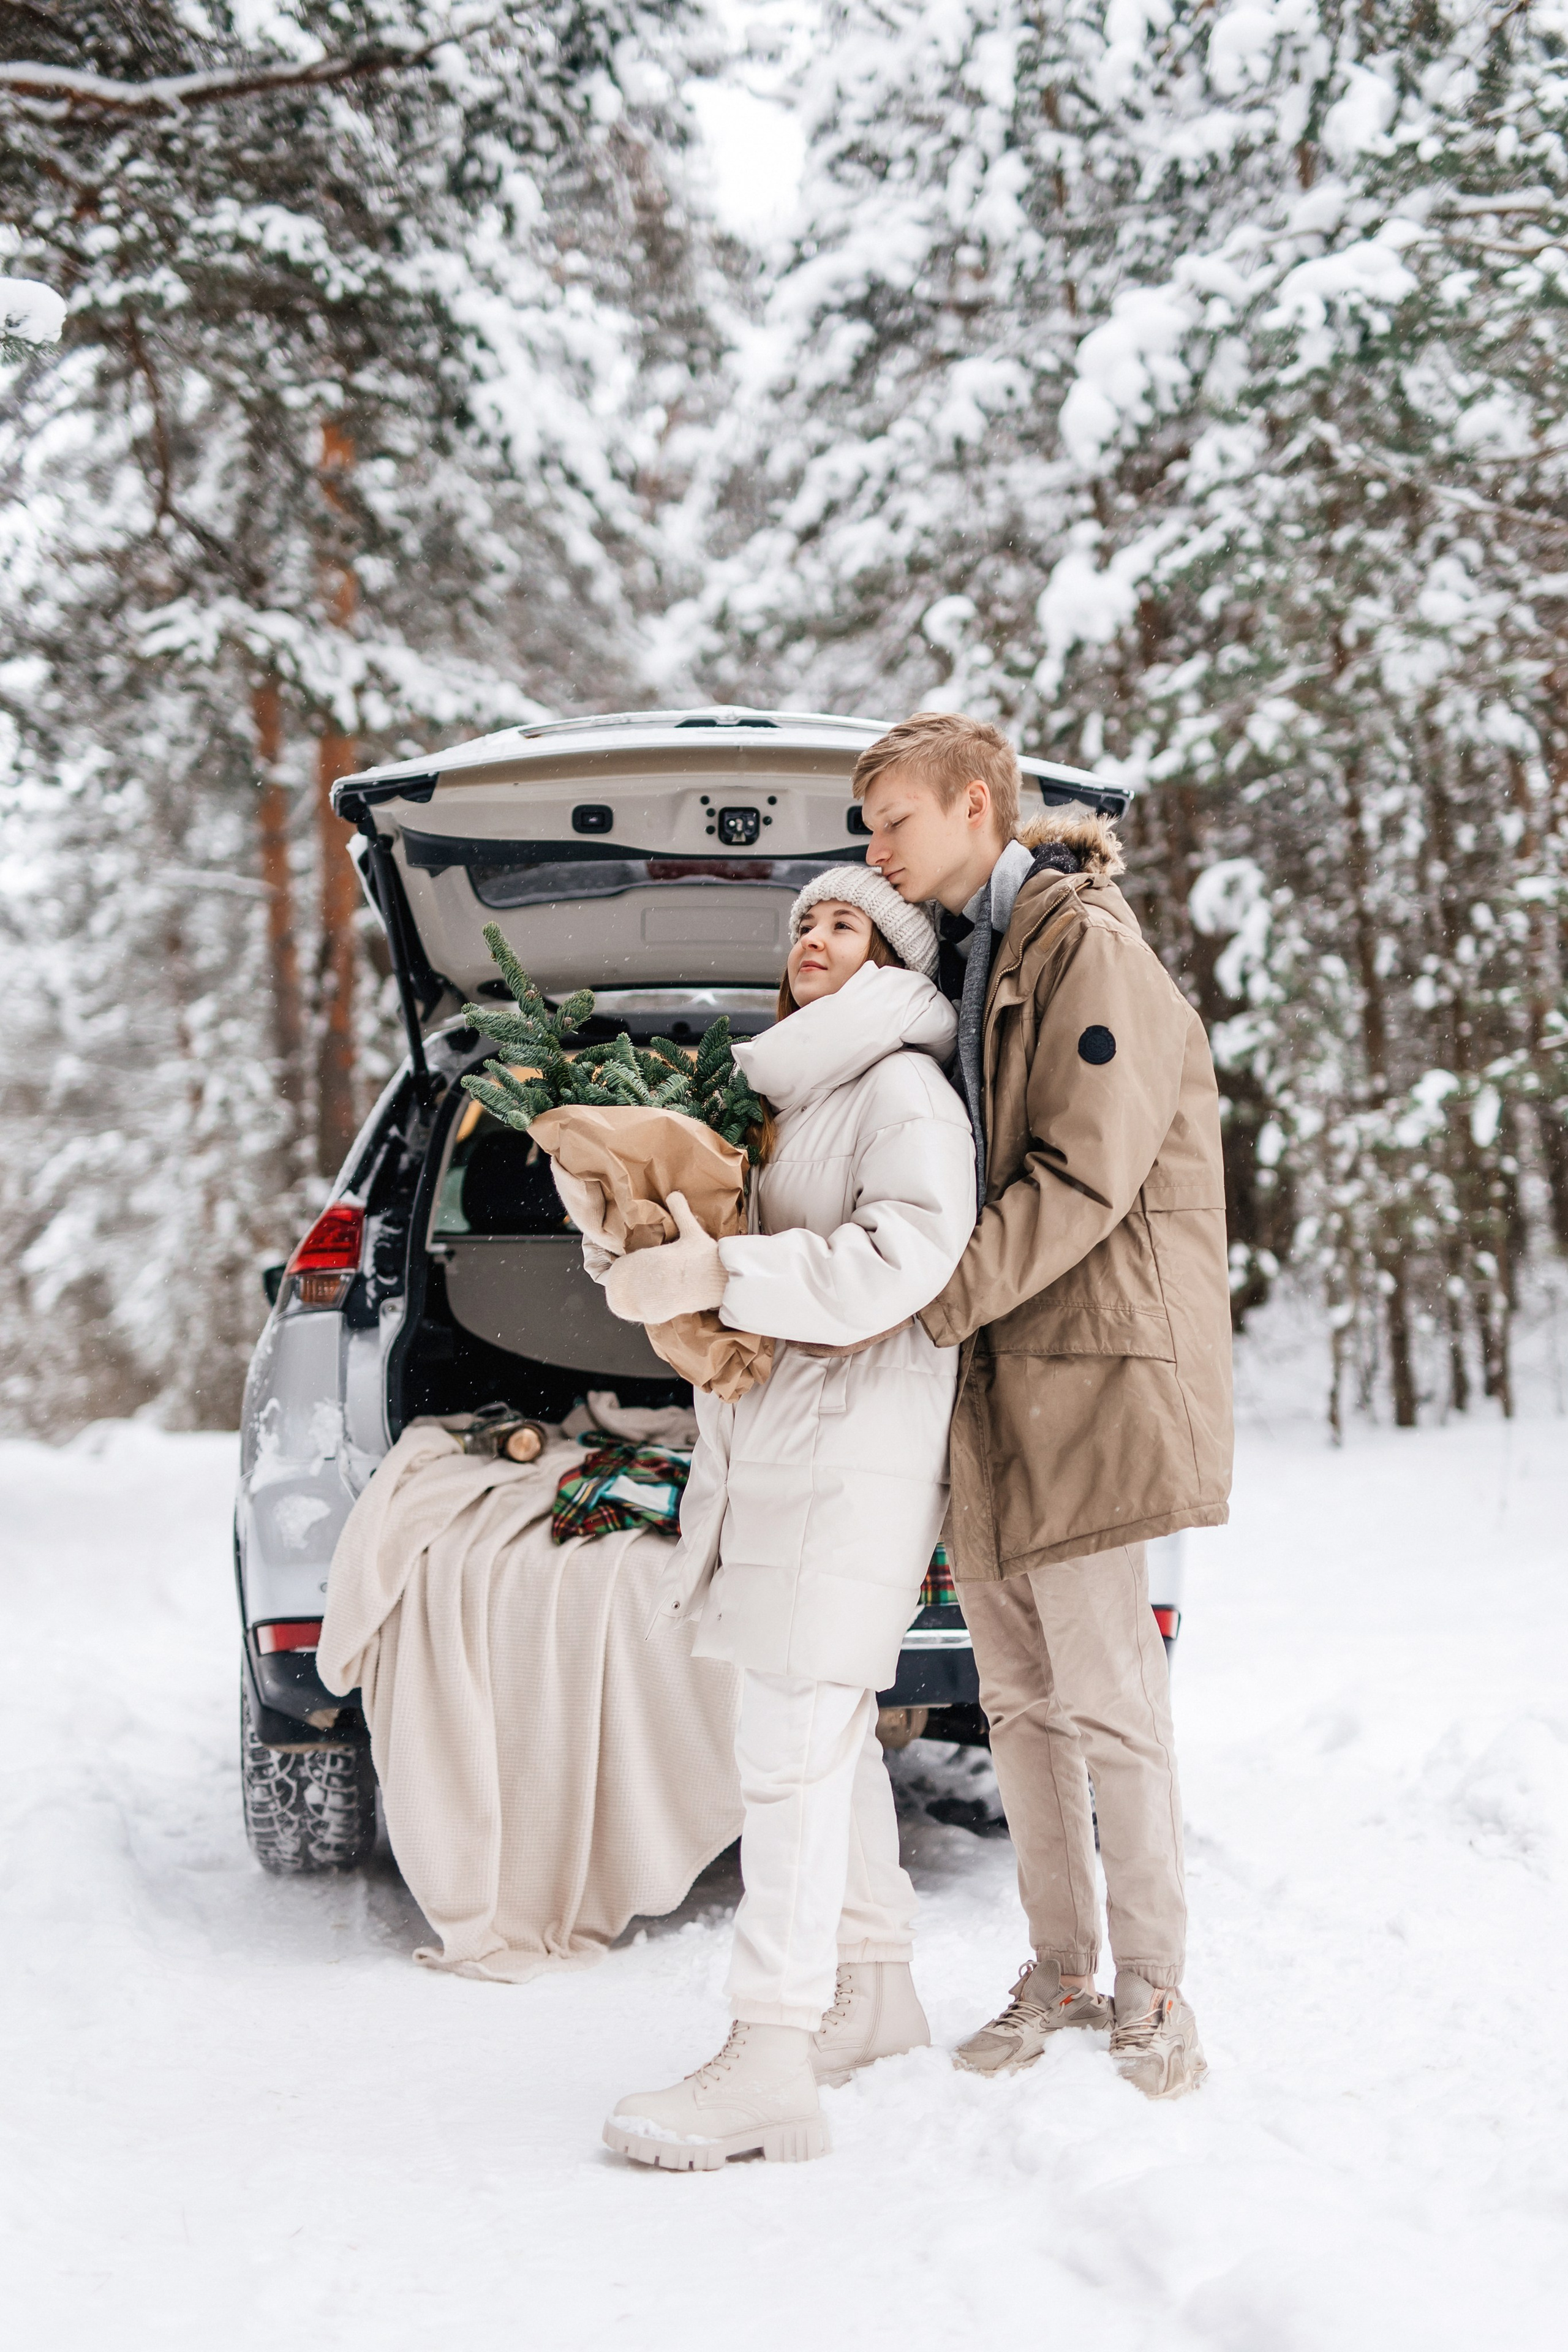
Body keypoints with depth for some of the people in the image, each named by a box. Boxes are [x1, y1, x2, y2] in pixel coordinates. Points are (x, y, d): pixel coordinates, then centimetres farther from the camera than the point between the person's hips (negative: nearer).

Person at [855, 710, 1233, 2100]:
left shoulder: (1086, 944, -9)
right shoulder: (957, 956, 18)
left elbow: (1084, 1176, -17)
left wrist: (929, 1305, -19)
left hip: (1089, 1358, -8)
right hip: (990, 1371, 8)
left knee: (1106, 1696, -5)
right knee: (1018, 1697, 10)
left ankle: (1153, 1986, 7)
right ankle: (1060, 1970, 20)